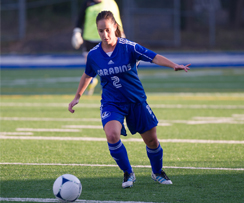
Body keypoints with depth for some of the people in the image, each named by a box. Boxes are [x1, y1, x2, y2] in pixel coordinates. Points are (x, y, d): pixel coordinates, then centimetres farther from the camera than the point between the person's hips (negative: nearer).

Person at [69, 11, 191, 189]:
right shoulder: (93, 55, -5)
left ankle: (157, 172, 36)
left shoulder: (129, 47, -14)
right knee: (112, 135, -27)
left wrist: (174, 65, -39)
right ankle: (128, 174, -6)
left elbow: (154, 57, -22)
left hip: (136, 101, 0)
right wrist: (77, 97, 23)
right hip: (111, 103, 0)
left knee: (151, 140, 6)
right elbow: (87, 75, 15)